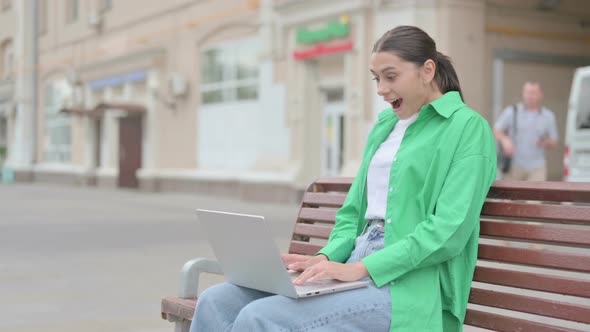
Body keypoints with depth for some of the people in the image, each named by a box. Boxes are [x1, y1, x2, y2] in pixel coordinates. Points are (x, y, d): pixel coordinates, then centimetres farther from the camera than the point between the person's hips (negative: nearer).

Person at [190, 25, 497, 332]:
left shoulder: (466, 127, -4)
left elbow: (449, 230, -14)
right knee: (215, 303, -11)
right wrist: (326, 258, -1)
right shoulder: (384, 126, 19)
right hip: (355, 267, 7)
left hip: (407, 285, -7)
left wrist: (361, 268, -20)